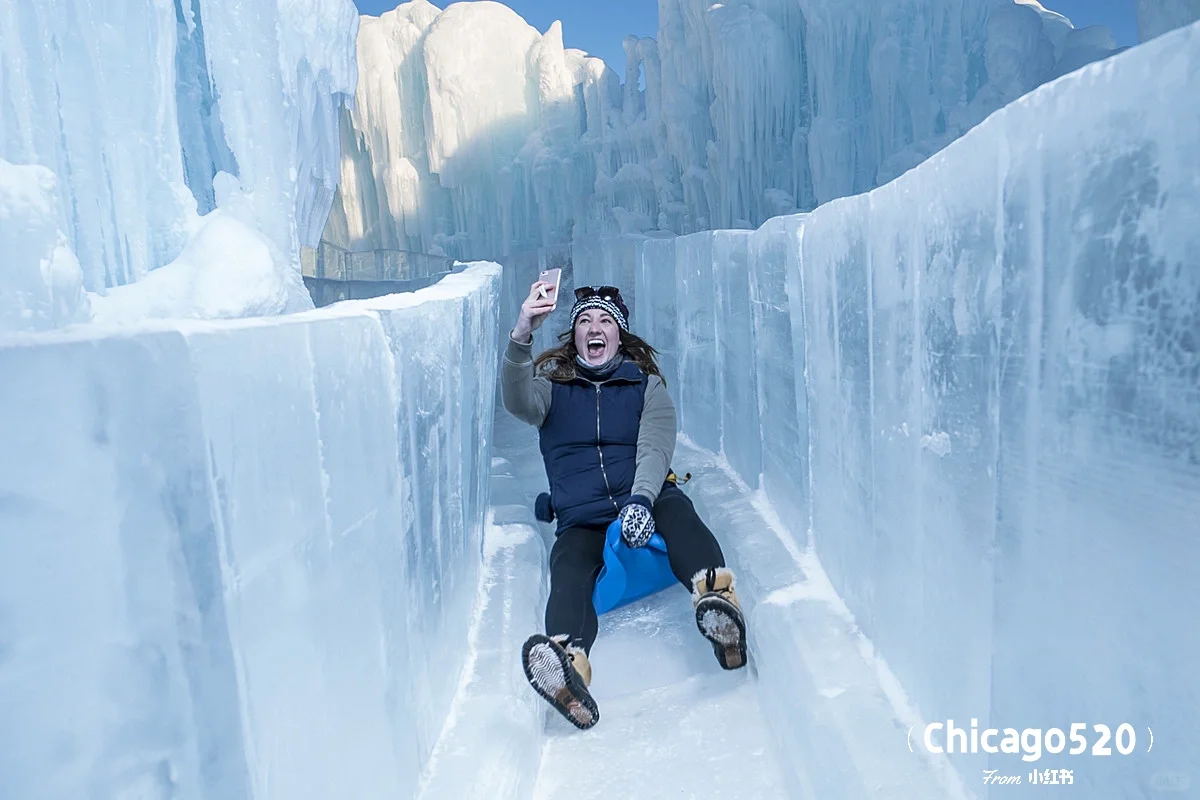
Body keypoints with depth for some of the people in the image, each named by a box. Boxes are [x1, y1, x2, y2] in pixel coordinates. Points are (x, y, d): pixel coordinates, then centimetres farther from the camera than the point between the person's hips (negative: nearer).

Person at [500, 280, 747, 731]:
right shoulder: (553, 384, 14)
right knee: (568, 573, -31)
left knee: (675, 506, -33)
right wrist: (521, 336, -29)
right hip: (580, 522, 0)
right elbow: (519, 402, -10)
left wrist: (641, 498, -26)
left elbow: (655, 448, -4)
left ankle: (715, 597, -59)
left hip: (645, 501, 0)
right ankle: (568, 667, -58)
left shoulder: (646, 384, 13)